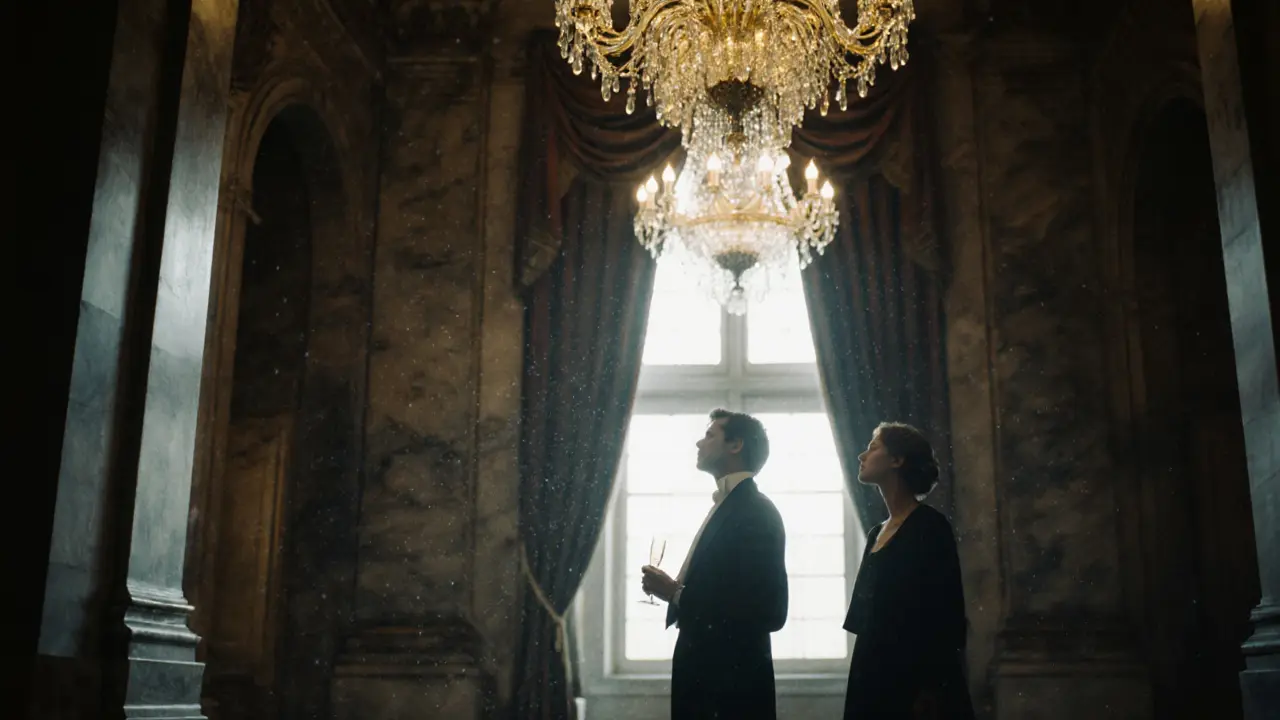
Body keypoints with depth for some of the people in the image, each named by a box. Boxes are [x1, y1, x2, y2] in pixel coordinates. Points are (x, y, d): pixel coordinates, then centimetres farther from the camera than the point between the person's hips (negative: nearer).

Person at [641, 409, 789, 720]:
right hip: (708, 673, 9)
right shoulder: (728, 507, 13)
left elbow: (767, 611, -24)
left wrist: (676, 594, -21)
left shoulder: (755, 511, -16)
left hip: (733, 681, -9)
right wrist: (674, 589, 1)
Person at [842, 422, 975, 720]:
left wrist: (930, 693, -18)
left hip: (915, 682, -7)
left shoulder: (929, 526, -8)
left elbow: (945, 618, -14)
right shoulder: (877, 533, 14)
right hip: (874, 679, 7)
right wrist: (865, 681, 13)